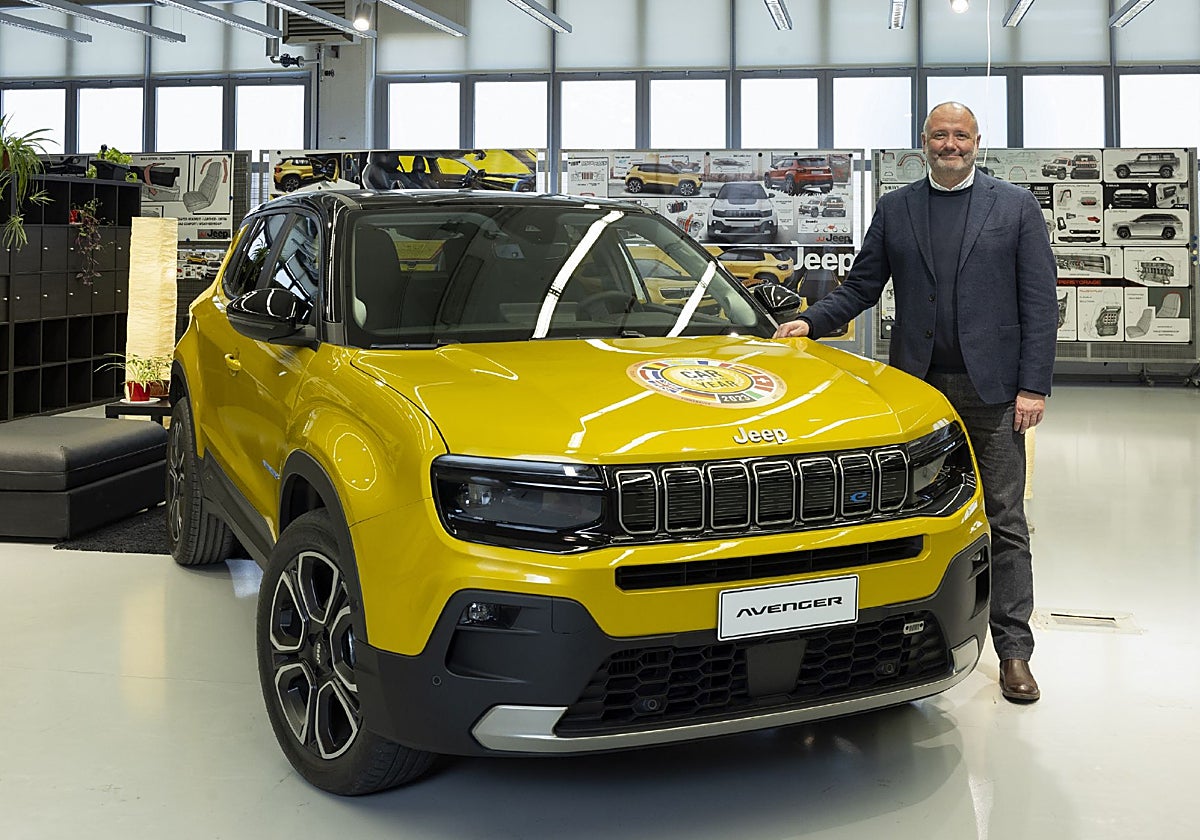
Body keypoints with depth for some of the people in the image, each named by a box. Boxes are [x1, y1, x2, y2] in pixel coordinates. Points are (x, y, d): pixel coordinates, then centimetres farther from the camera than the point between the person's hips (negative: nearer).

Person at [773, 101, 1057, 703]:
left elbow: (1039, 303, 1)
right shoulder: (894, 210, 11)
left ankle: (1013, 650, 8)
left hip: (991, 389, -2)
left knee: (1005, 523, 1)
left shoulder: (1016, 207, 5)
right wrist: (811, 321, -6)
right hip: (917, 386, 2)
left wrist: (1033, 387, -7)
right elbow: (861, 287, 12)